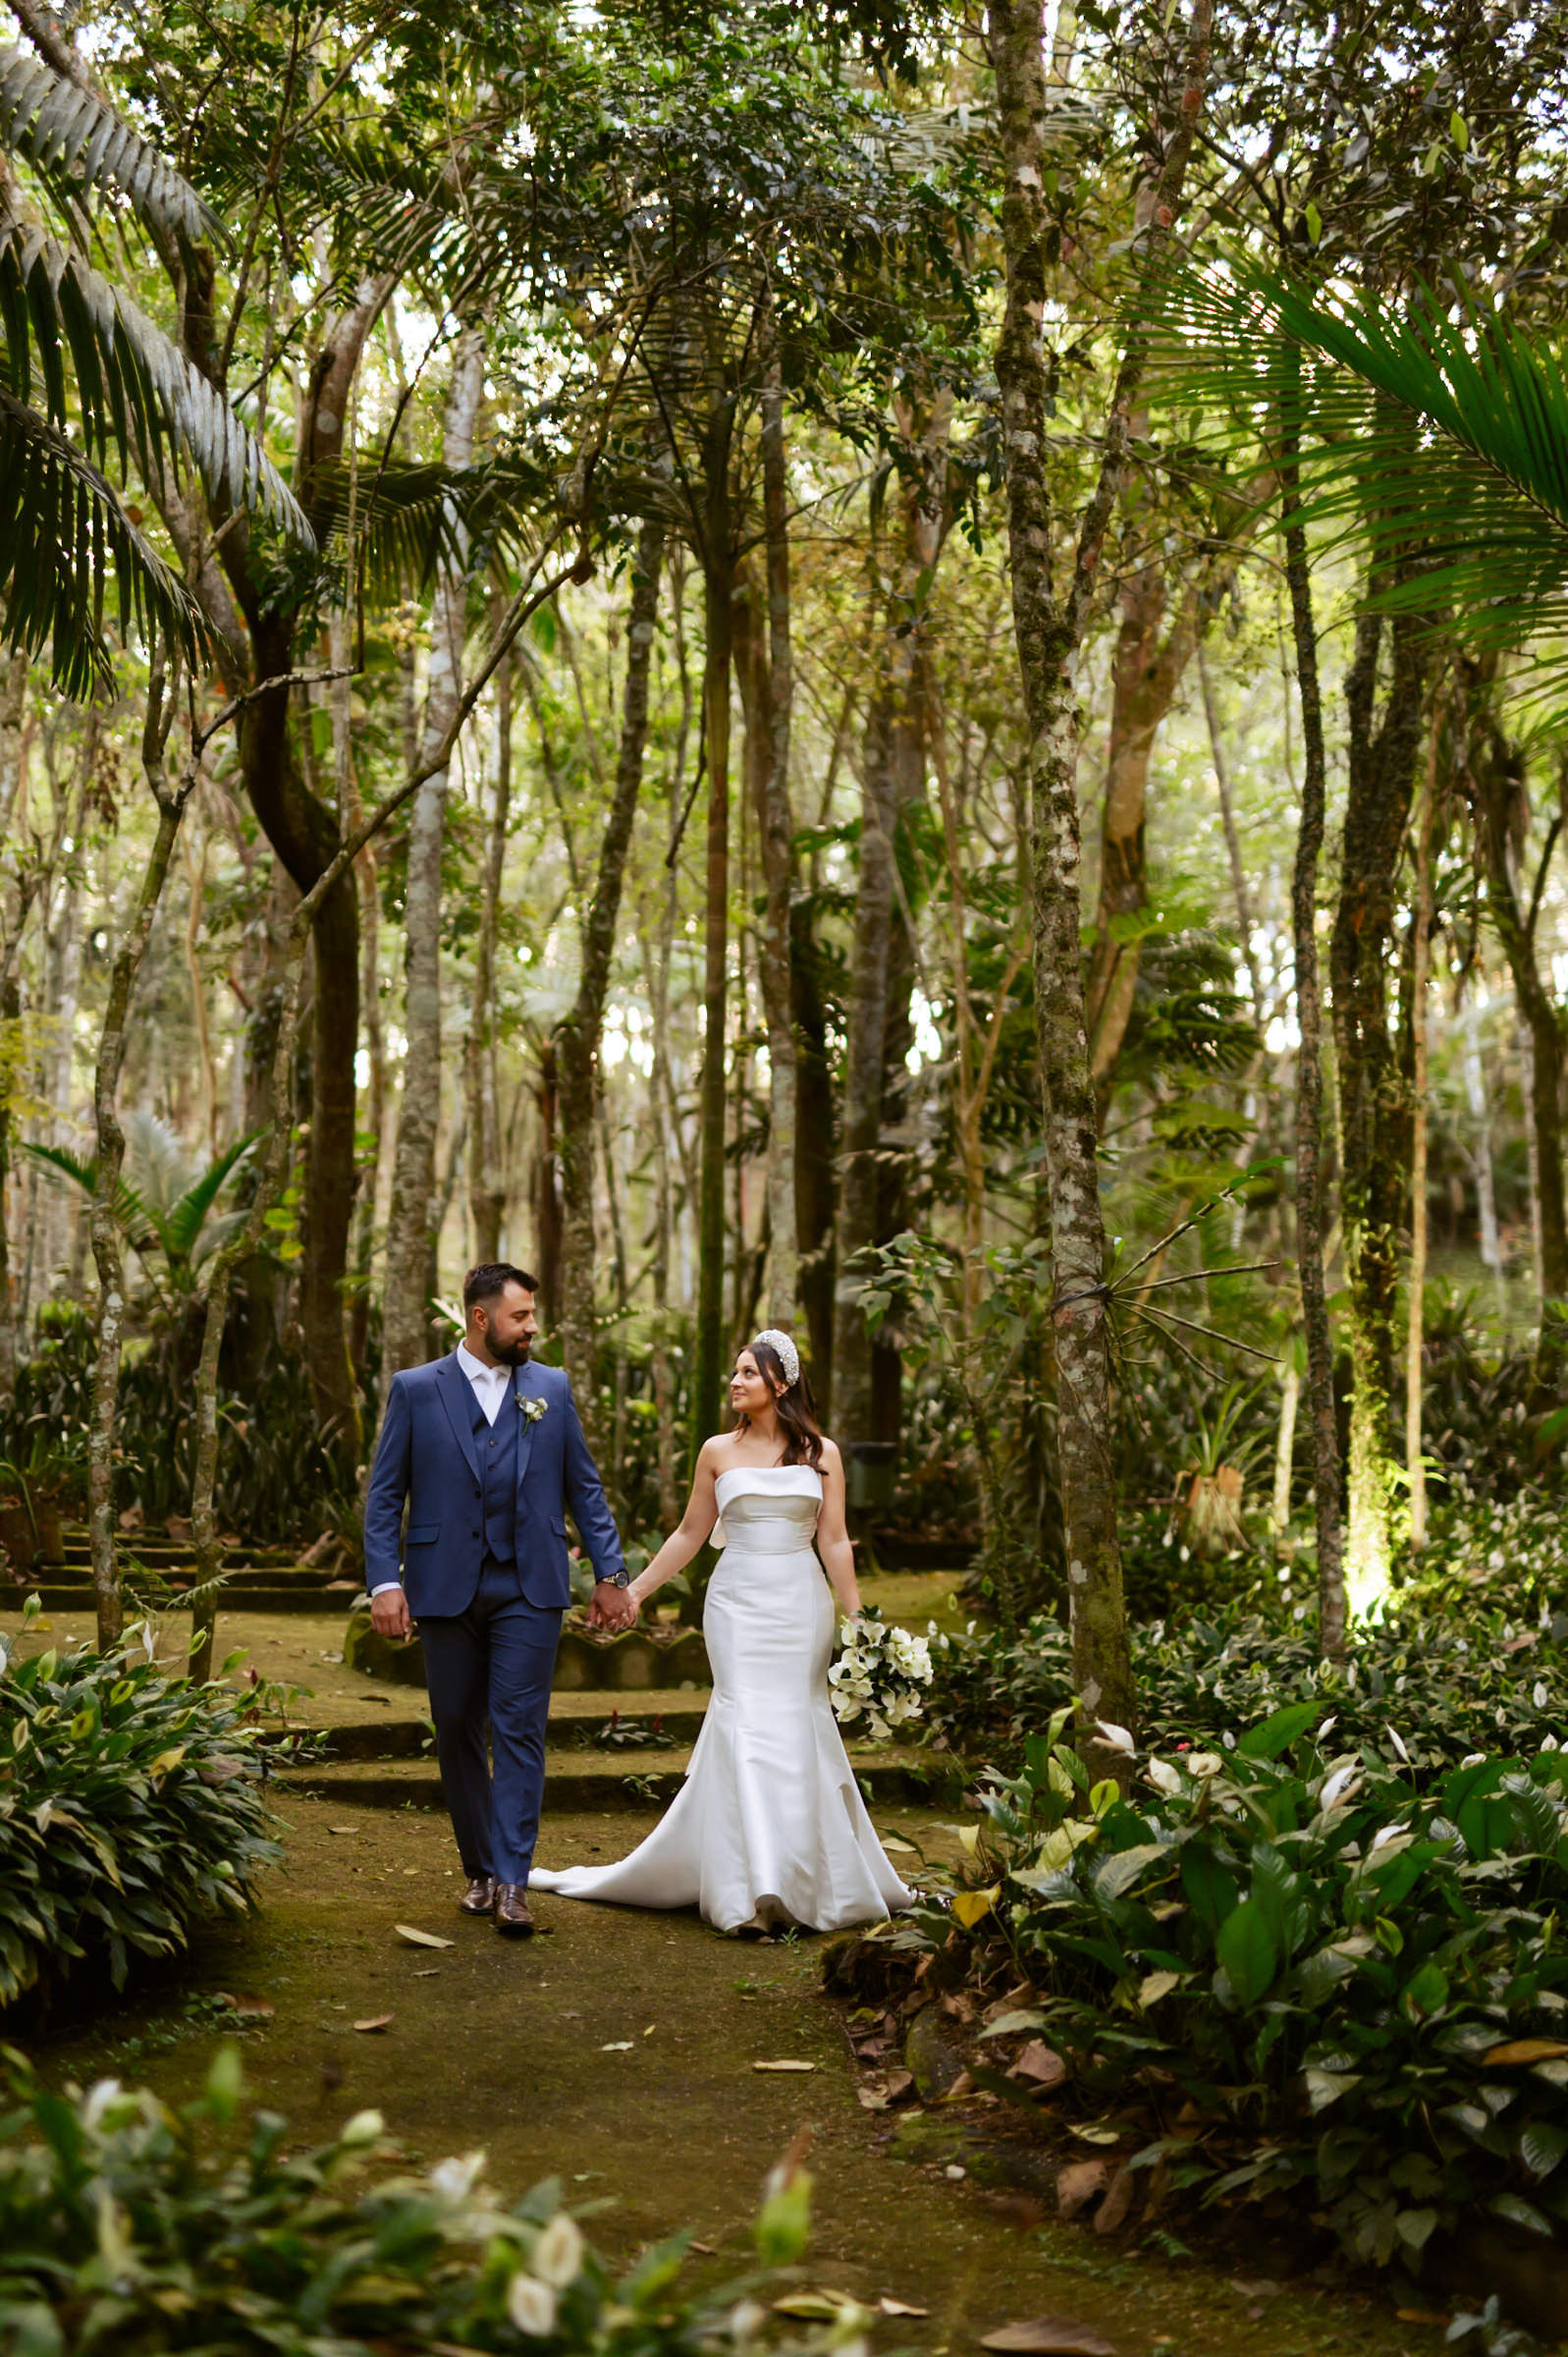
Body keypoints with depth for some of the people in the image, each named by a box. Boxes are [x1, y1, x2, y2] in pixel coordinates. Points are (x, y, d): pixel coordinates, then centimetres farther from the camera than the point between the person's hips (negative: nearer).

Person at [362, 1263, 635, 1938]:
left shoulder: (552, 1388, 8)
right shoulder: (416, 1390, 2)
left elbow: (585, 1488, 10)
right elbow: (384, 1495, 1)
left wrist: (610, 1573, 4)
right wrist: (385, 1581, -9)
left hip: (529, 1590, 0)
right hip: (446, 1589, 0)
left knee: (520, 1731, -6)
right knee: (458, 1733, 8)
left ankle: (512, 1881, -6)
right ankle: (481, 1869, 22)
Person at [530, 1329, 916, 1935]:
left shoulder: (821, 1453, 5)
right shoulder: (718, 1452, 7)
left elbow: (834, 1542, 5)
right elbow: (690, 1533, 14)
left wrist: (857, 1622, 1)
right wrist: (635, 1590, 12)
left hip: (801, 1604, 0)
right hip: (738, 1600, 0)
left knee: (797, 1725, 1)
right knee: (744, 1724, -11)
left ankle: (812, 1878, 14)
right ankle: (754, 1889, -12)